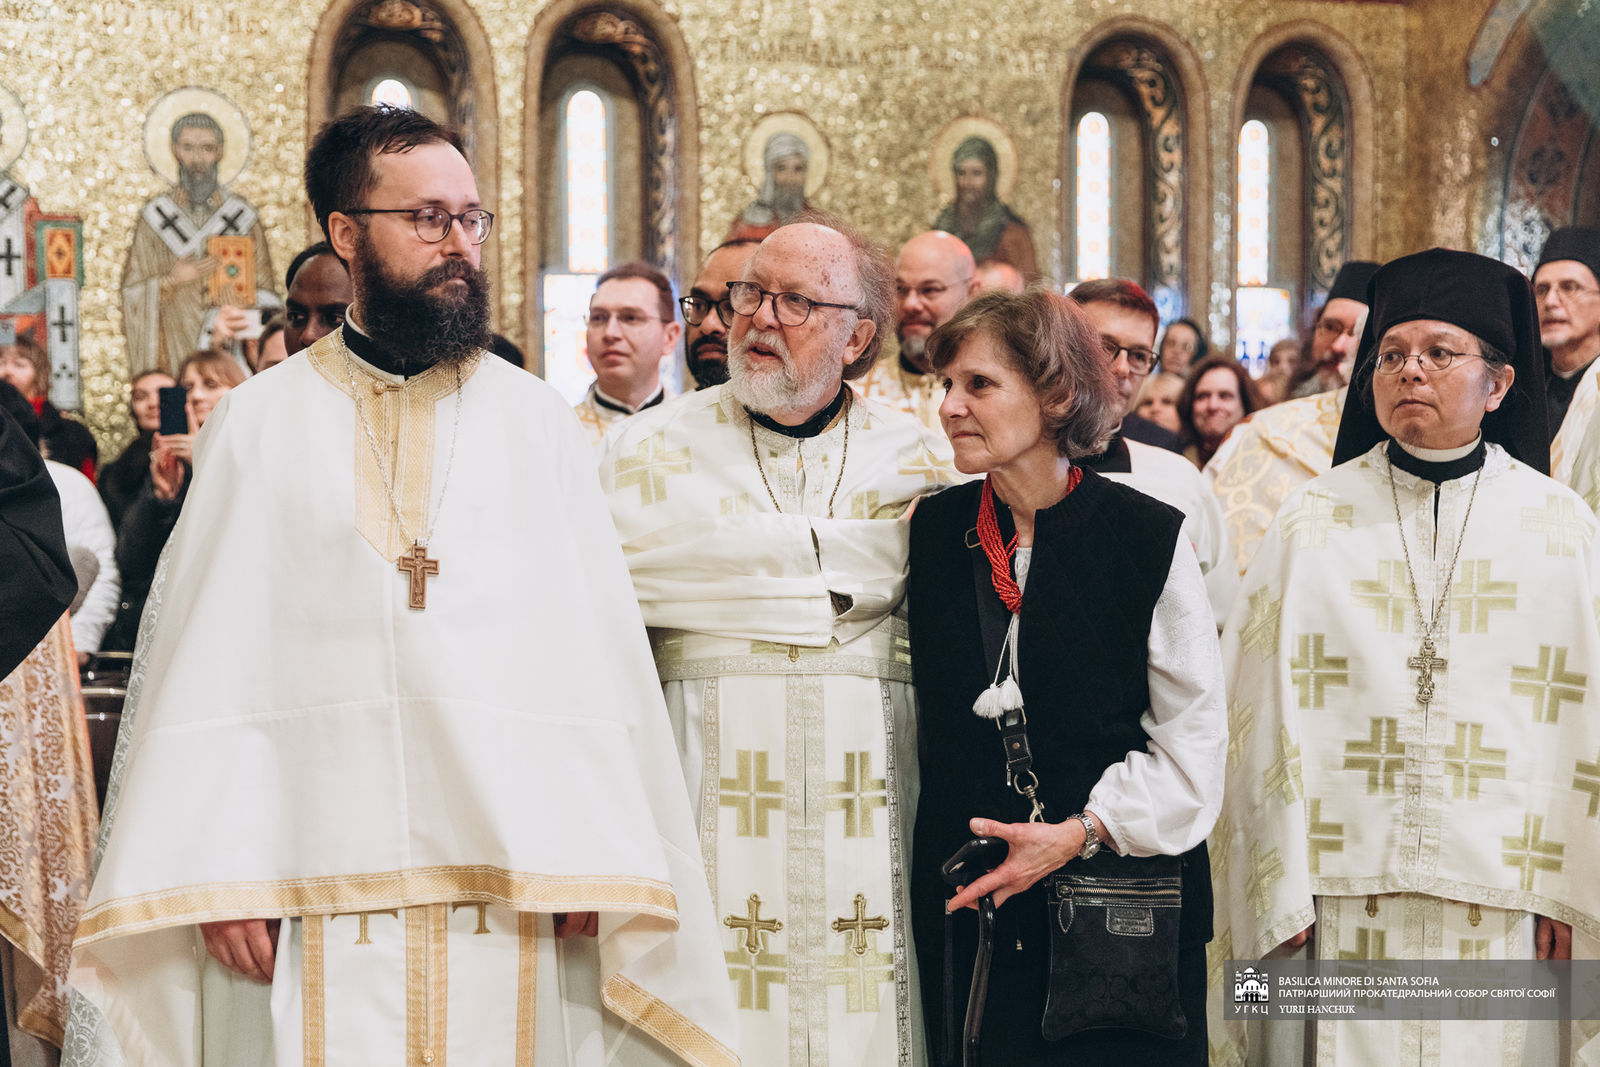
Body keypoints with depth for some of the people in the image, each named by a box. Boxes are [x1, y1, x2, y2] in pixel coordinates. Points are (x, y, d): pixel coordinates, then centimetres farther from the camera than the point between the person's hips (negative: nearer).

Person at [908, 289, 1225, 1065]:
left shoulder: (1149, 536, -7)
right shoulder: (934, 528, 4)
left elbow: (1194, 739, -5)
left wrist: (1082, 832, -14)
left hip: (1122, 898, -3)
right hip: (967, 900, 3)